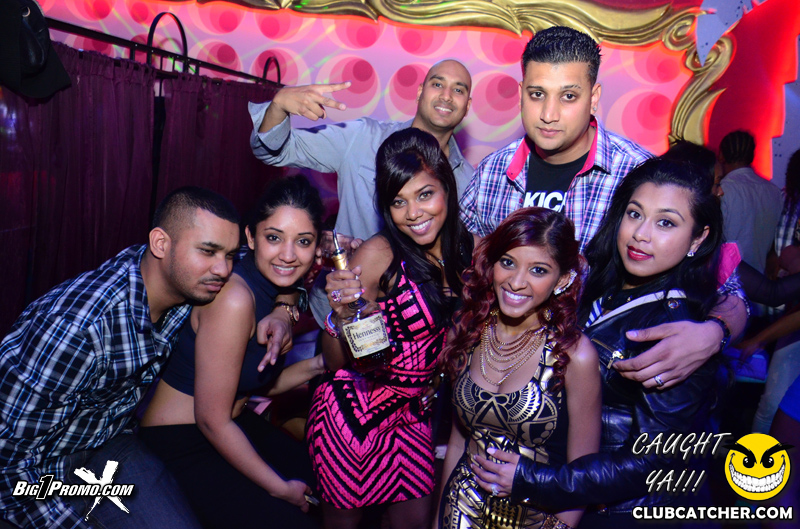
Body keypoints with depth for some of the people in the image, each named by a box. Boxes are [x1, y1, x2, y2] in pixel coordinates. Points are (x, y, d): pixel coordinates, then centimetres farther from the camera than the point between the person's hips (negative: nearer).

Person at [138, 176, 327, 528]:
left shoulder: (278, 285, -2)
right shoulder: (234, 297, -28)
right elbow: (211, 420, -23)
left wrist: (317, 365, -7)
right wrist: (280, 488, -14)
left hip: (232, 425, 8)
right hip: (180, 447, -8)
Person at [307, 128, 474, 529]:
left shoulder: (473, 251, -5)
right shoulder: (378, 255, -19)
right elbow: (335, 361, -14)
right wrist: (340, 313, -31)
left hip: (413, 414, 5)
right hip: (354, 409, -4)